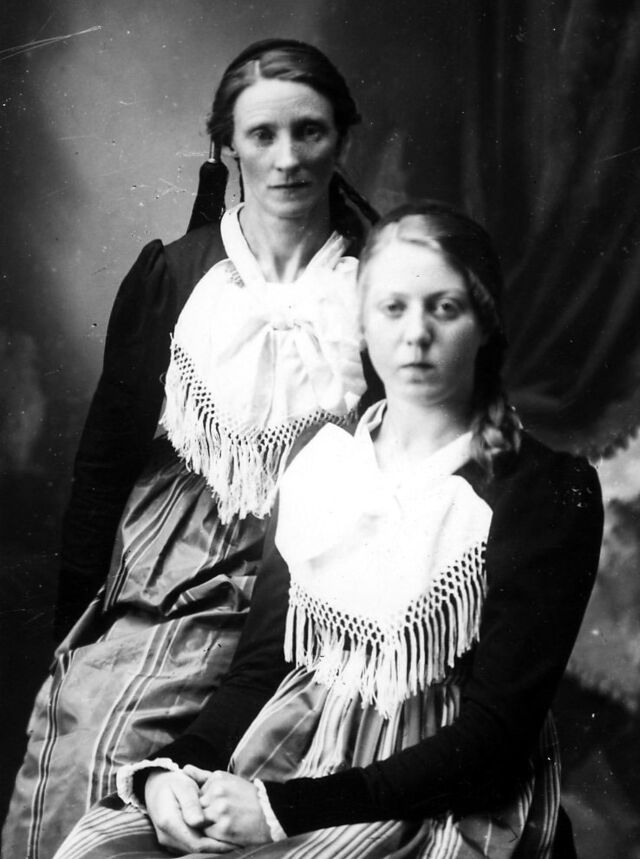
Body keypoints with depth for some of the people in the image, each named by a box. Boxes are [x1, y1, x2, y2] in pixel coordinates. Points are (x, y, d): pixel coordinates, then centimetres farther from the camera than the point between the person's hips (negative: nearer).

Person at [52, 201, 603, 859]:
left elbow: (494, 735, -13)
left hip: (445, 801, -4)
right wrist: (167, 770, -12)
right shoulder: (320, 462, 7)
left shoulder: (550, 491, -9)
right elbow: (261, 663, 8)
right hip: (297, 741, 5)